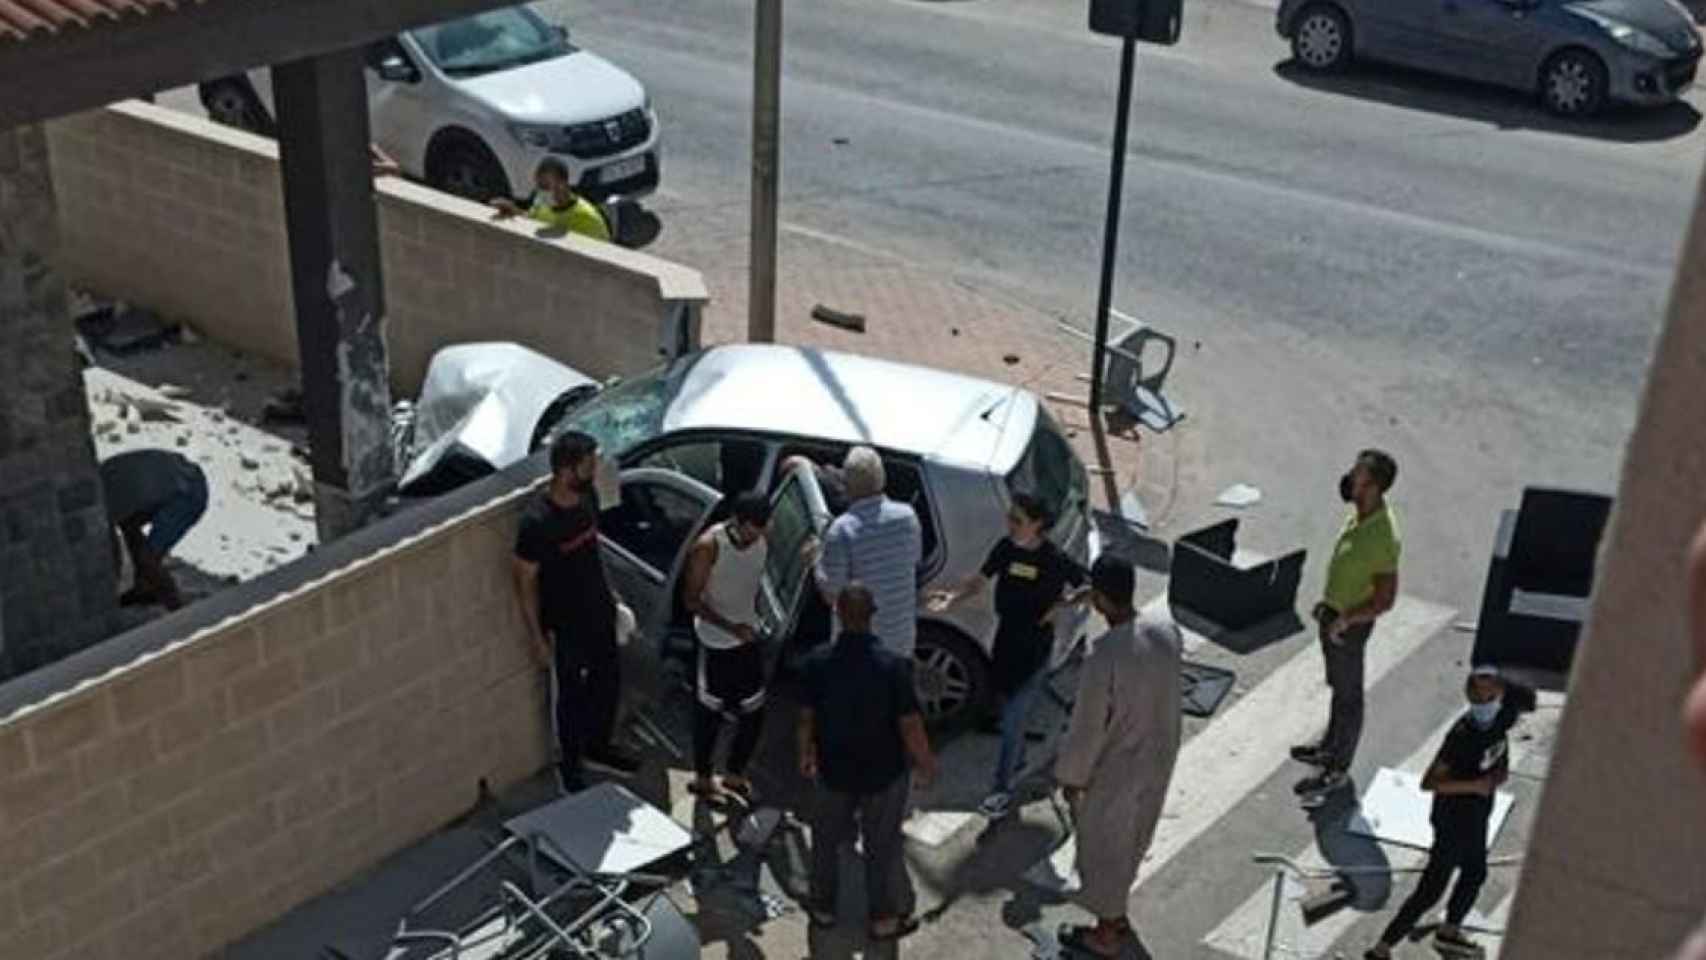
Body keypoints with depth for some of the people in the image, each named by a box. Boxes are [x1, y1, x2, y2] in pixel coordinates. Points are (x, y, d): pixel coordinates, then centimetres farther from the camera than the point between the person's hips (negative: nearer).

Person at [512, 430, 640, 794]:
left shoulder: (588, 496, -8)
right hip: (564, 624, -7)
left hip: (599, 612, 7)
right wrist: (537, 638, -15)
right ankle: (569, 765, 36)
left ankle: (598, 747, 47)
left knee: (608, 681, 22)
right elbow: (525, 582, -19)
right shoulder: (537, 522, -29)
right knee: (570, 696, 13)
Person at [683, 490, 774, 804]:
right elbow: (692, 600, -18)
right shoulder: (709, 546, -22)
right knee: (710, 712, 9)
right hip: (716, 643, -6)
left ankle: (735, 775, 31)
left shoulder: (762, 545, -5)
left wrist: (753, 623, 14)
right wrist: (731, 627, -25)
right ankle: (702, 778, 27)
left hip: (749, 639, 6)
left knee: (754, 712, 11)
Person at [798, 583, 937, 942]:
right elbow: (910, 726, -19)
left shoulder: (818, 663, -17)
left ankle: (823, 908, 38)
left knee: (827, 838, 23)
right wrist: (926, 764, -2)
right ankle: (885, 918, 30)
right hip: (884, 771, -2)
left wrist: (806, 756, 11)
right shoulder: (892, 666, -24)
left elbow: (806, 720, -7)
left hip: (834, 769, 2)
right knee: (883, 845, 17)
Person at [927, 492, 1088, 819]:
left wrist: (1063, 603, -21)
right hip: (1006, 638, 6)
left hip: (1035, 647, -5)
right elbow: (979, 580, 1)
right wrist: (952, 596, -16)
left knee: (1013, 719, -3)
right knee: (1008, 705, 22)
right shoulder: (1005, 548, -4)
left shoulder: (1055, 560, -17)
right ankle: (1018, 757, 48)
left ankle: (1003, 789, 7)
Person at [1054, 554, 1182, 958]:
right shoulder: (1167, 630, -14)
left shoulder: (1104, 657, -35)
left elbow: (1087, 728, -24)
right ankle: (1117, 914, 49)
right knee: (1133, 838, 27)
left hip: (1114, 771, -7)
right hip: (1158, 758, 7)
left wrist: (1071, 777, -9)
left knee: (1103, 849, 17)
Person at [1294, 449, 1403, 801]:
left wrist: (1343, 620, -19)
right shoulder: (1359, 513, -5)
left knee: (1348, 695, 9)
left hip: (1350, 625, -9)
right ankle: (1330, 747, 44)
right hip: (1334, 613, 9)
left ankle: (1338, 770, 25)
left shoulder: (1383, 537, -32)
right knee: (1338, 686, 25)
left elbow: (1385, 600, -26)